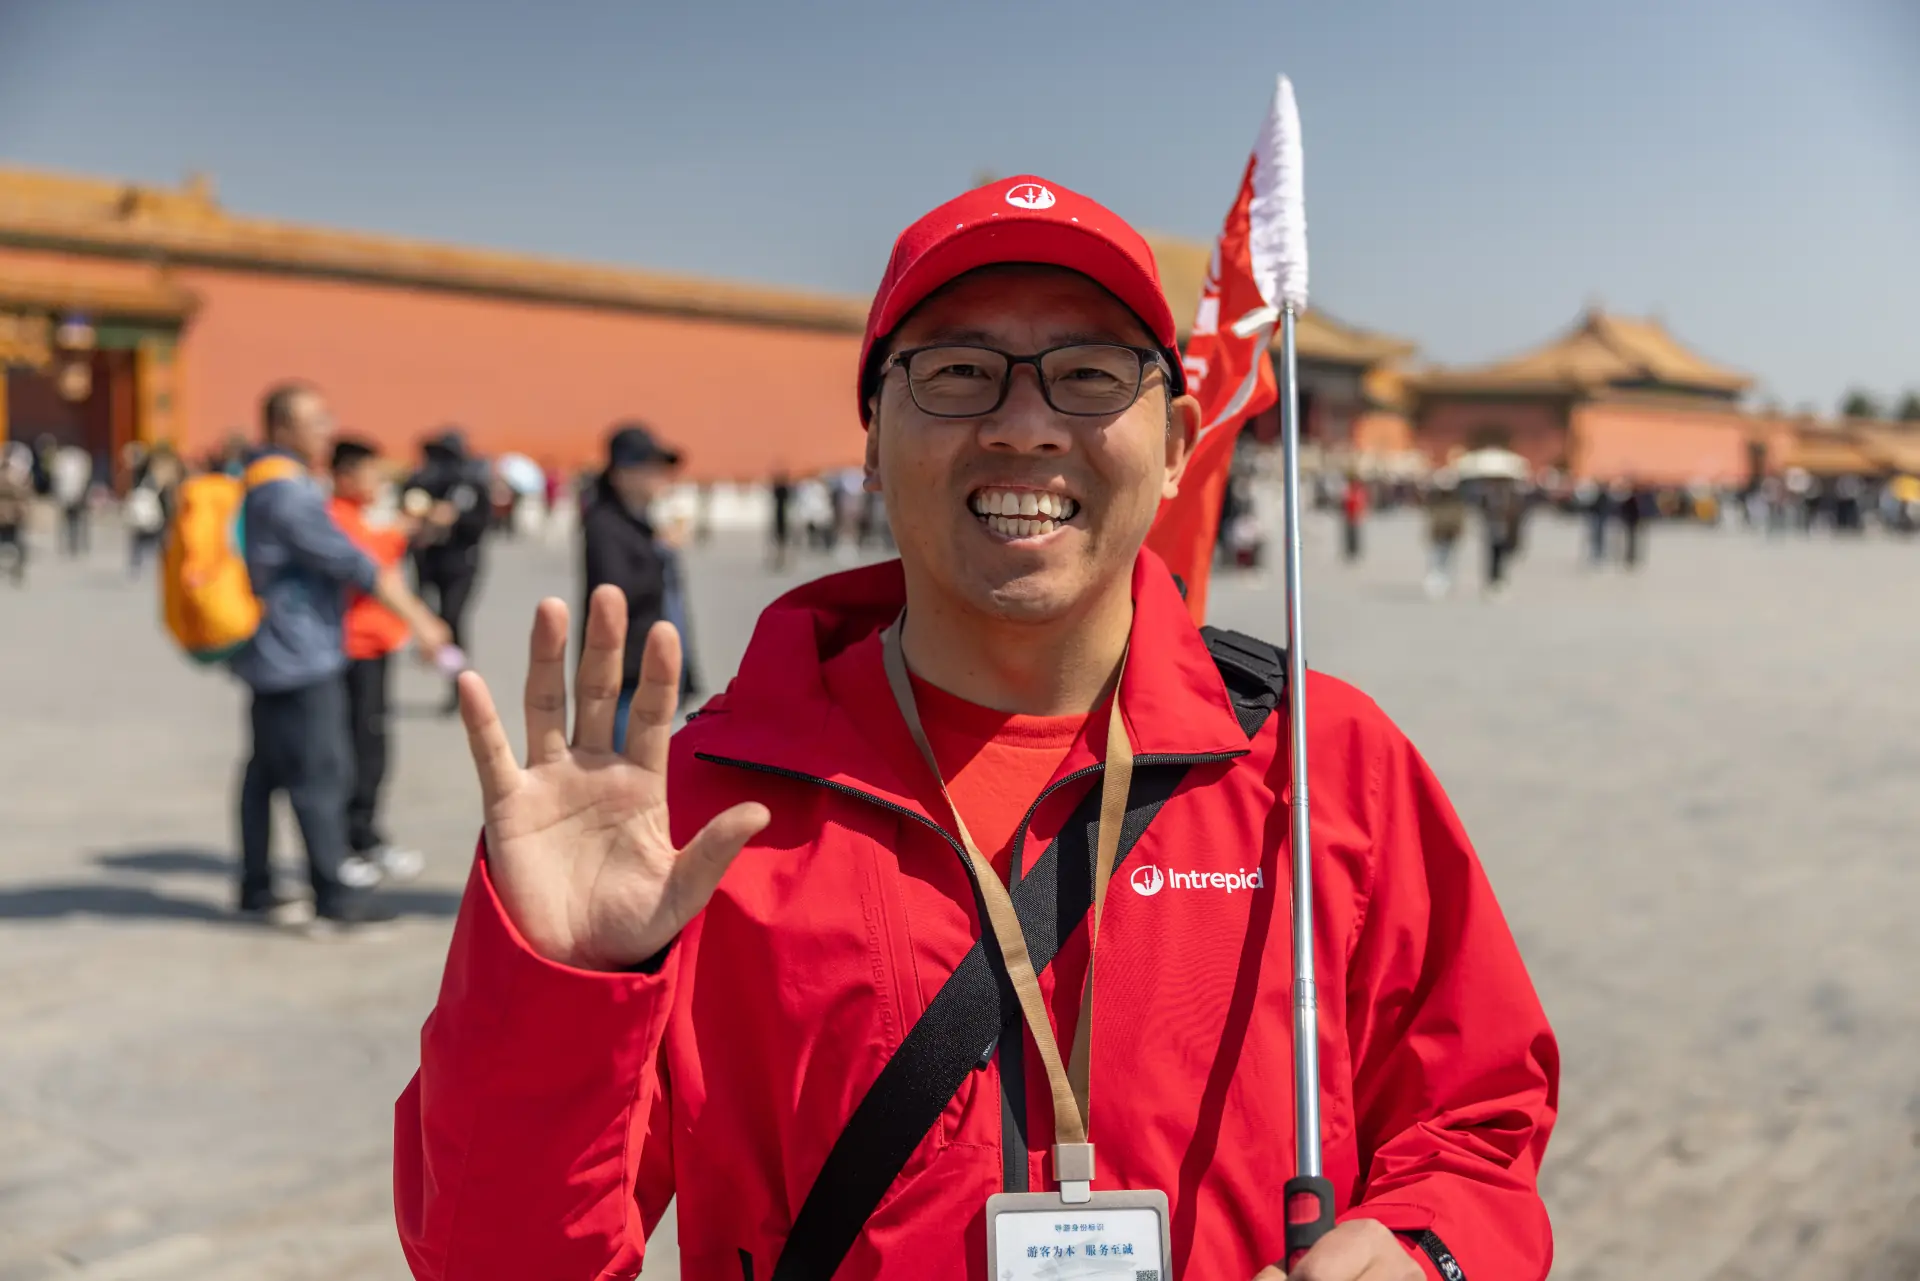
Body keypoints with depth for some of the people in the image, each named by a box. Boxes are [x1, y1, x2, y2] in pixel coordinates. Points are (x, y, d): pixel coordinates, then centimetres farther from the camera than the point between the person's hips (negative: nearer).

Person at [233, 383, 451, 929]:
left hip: (273, 654, 10)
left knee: (268, 769, 13)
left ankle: (256, 887, 21)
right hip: (301, 657, -10)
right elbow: (350, 563, -20)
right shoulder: (287, 491, -18)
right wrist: (417, 618, -16)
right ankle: (337, 894, 0)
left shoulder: (263, 481, 14)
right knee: (319, 772, -5)